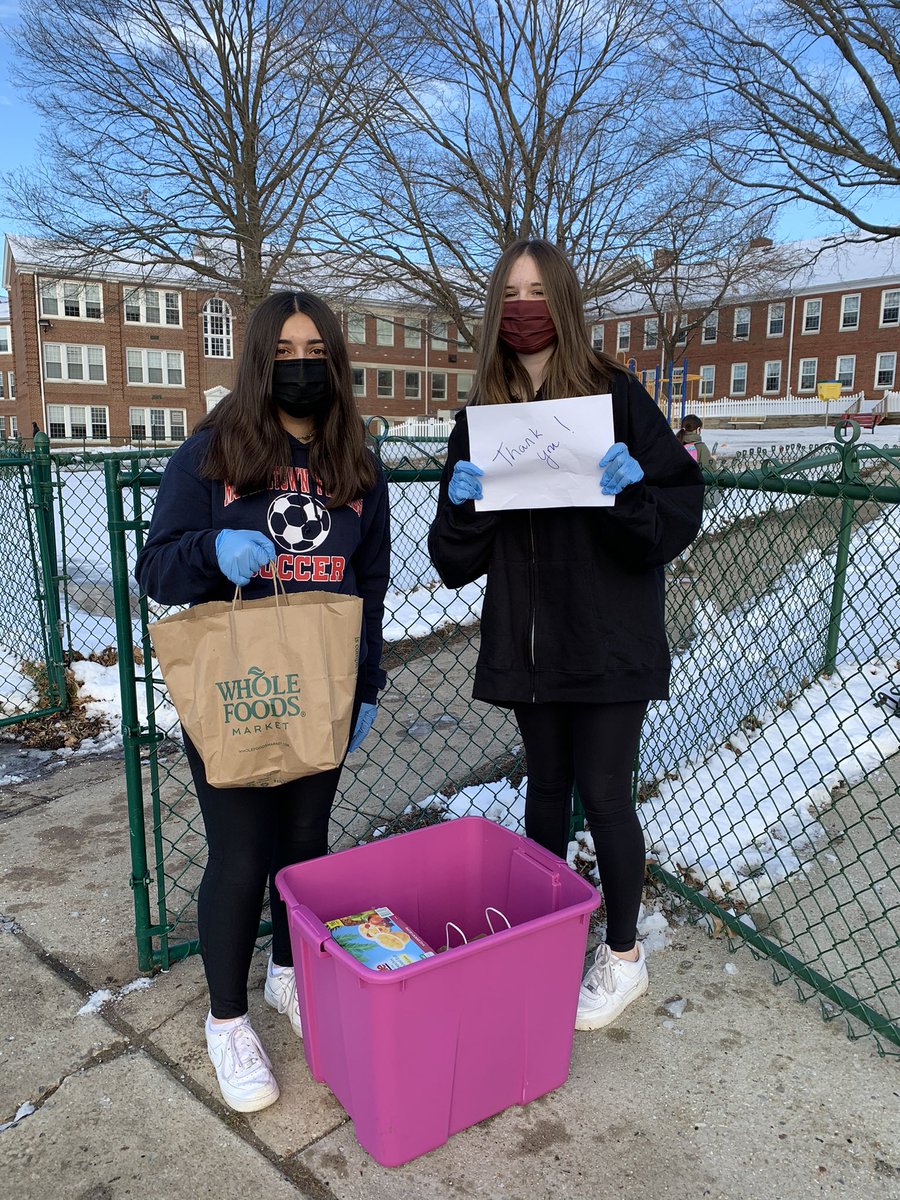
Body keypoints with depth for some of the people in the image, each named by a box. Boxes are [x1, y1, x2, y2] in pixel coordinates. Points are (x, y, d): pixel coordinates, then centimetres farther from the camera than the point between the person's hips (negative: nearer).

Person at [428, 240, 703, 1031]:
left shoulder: (615, 395, -6)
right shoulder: (480, 415, 5)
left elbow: (680, 511, -8)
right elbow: (457, 560, 4)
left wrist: (633, 494, -27)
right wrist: (463, 504, -15)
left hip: (608, 638, -4)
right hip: (526, 640, 4)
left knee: (602, 791, 4)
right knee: (546, 785, 17)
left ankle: (624, 956, 27)